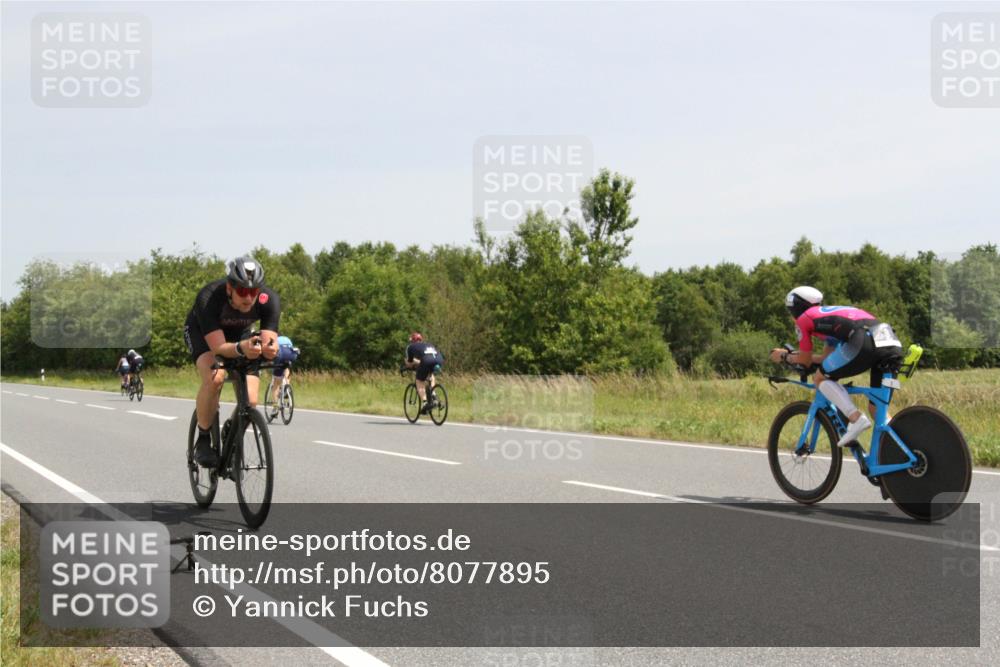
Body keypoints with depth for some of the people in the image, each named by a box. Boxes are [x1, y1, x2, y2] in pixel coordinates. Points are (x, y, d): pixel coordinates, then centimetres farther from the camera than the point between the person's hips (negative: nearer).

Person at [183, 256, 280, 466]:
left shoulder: (269, 300, -32)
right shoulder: (209, 298, -39)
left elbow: (269, 342, -34)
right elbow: (218, 347, -43)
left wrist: (270, 348, -59)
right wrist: (241, 348, -63)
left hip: (239, 334, 3)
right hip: (201, 332, -3)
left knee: (250, 402, -14)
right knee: (215, 378, -34)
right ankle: (203, 441, -14)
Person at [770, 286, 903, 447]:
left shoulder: (803, 319, 18)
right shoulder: (830, 314, 39)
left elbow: (805, 361, 24)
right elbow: (826, 357, 43)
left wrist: (784, 356, 42)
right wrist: (794, 354, 52)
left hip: (864, 341, -7)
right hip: (893, 343, 7)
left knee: (821, 378, 12)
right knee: (876, 407, 19)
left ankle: (856, 419, -8)